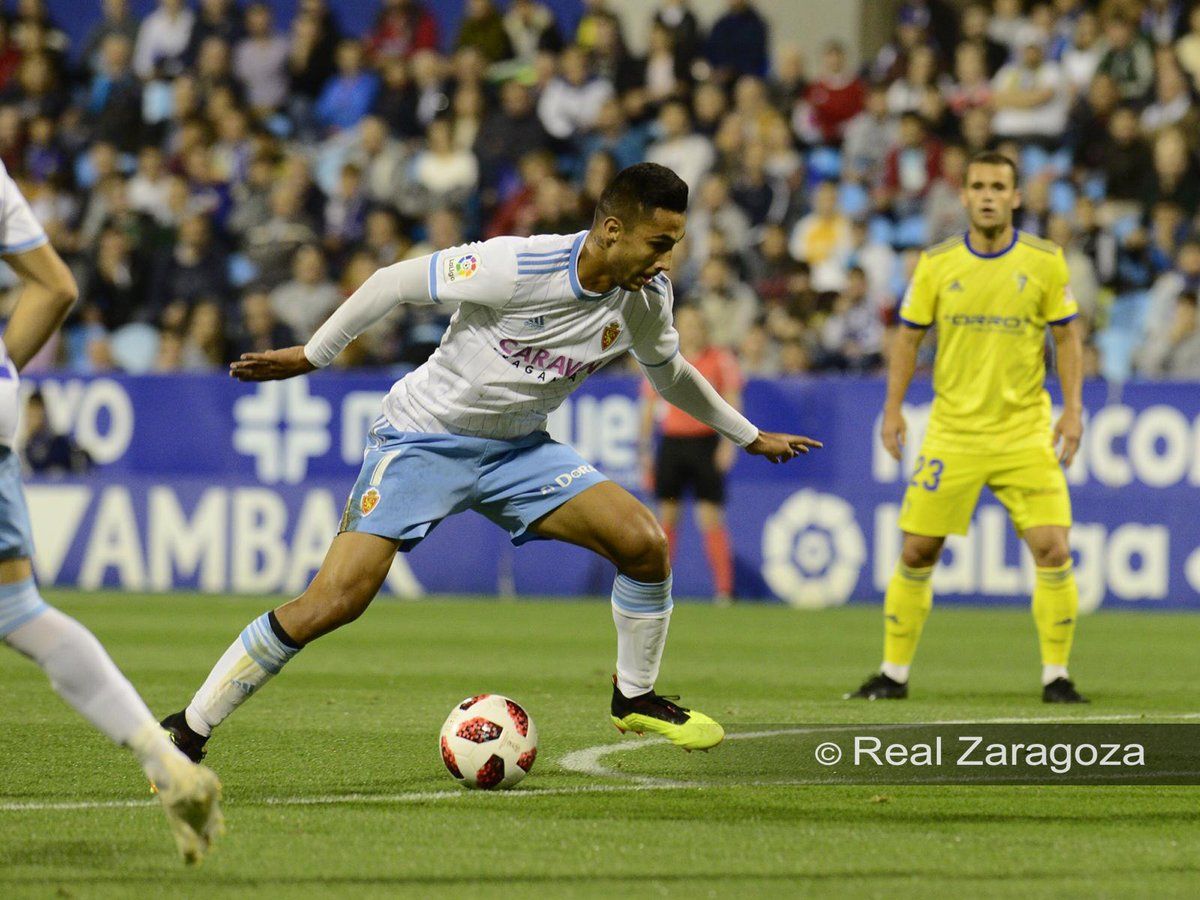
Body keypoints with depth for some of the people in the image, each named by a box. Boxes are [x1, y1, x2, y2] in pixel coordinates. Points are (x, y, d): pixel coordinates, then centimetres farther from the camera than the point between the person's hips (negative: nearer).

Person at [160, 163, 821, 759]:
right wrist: (311, 356, -7)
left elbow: (668, 371, 17)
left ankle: (635, 698, 13)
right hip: (422, 438, -6)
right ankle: (187, 730, -7)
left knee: (644, 543, -13)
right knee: (335, 601, -19)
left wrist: (749, 435, 26)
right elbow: (396, 282, -15)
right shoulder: (518, 267, -27)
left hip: (517, 450, 6)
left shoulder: (647, 297, -7)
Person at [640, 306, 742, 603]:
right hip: (671, 442, 2)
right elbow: (649, 408, 13)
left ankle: (724, 587, -6)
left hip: (706, 442, -2)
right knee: (666, 518, 3)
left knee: (711, 519, -7)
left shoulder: (720, 360, 2)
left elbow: (731, 403, 0)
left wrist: (728, 442, -12)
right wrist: (645, 451, 10)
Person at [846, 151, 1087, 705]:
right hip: (952, 431, 1)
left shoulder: (1045, 261, -1)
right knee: (917, 552, 0)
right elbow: (908, 336, 8)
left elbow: (1067, 336, 5)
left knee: (1052, 550, -11)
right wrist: (893, 406, -1)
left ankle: (1055, 676, 2)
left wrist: (1072, 408, -4)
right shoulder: (936, 263, 0)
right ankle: (894, 674, 14)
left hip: (1026, 431, -1)